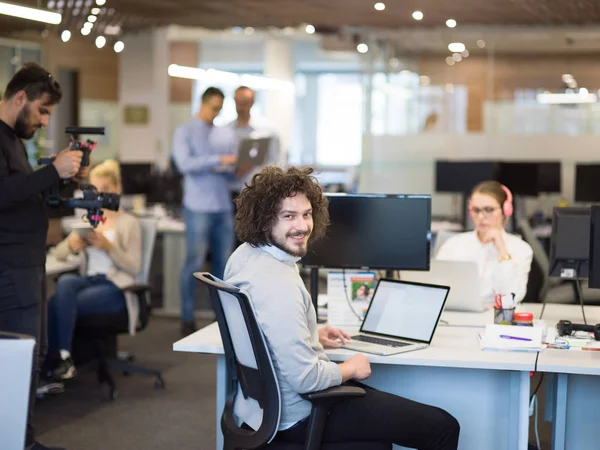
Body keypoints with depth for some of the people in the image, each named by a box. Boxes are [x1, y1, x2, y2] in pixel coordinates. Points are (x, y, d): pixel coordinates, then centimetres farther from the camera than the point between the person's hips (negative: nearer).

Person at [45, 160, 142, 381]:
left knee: (58, 303, -29)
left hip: (115, 286, -4)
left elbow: (134, 268, -3)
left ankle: (52, 359, -16)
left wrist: (109, 247, -18)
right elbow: (58, 254, 15)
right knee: (64, 282, -34)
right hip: (88, 280, 4)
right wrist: (70, 244, -9)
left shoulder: (129, 222, 5)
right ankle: (62, 357, -33)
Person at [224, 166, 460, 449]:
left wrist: (312, 336, 15)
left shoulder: (243, 255, 0)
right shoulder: (278, 285, -31)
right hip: (297, 415, -10)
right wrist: (350, 369, -12)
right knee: (444, 427, -3)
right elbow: (305, 379, -30)